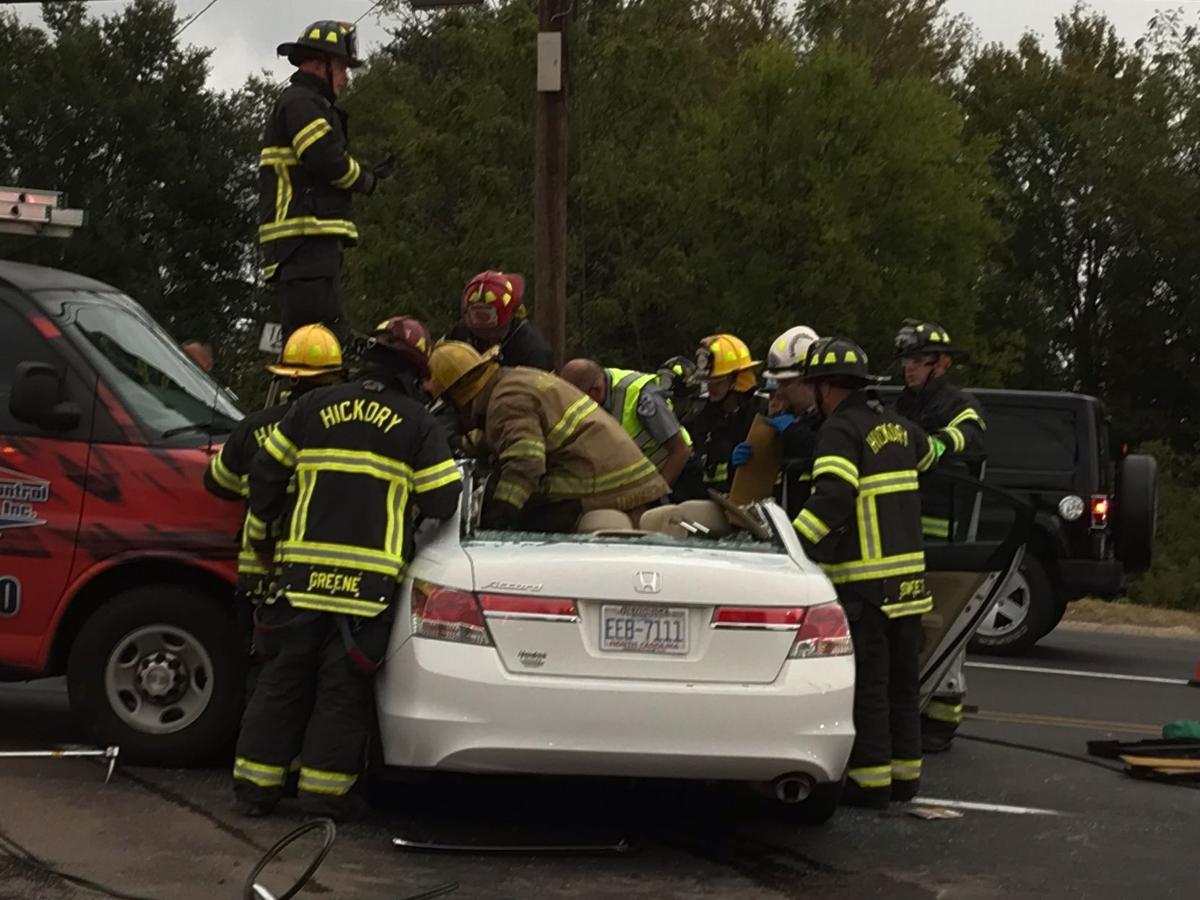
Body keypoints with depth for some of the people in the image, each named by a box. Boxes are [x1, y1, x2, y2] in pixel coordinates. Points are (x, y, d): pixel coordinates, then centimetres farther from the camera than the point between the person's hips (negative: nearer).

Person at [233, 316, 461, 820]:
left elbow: (267, 474, 12)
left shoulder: (313, 407, 9)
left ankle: (256, 783, 14)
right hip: (370, 574, -3)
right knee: (344, 685, 4)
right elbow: (444, 501, -1)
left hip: (302, 567, 3)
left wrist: (260, 536, 25)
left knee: (284, 675, 11)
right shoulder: (418, 425, 2)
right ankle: (324, 791, 5)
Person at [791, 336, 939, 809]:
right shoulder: (897, 426, 14)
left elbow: (833, 496, -26)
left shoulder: (840, 429, -12)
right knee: (902, 680, 15)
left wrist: (792, 541, -29)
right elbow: (929, 454, 36)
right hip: (908, 575, 8)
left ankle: (871, 778, -2)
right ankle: (905, 772, 21)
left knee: (866, 682, -4)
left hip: (863, 582, -8)